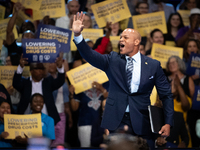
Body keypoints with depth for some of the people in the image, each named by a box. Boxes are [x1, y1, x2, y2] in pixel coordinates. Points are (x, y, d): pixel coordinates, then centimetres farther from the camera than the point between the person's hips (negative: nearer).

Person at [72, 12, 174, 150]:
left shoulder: (153, 65, 4)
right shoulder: (112, 60, 8)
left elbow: (166, 95, 6)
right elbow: (91, 55, -7)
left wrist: (168, 123, -3)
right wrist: (77, 35, -23)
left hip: (141, 123, -1)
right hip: (116, 121, 1)